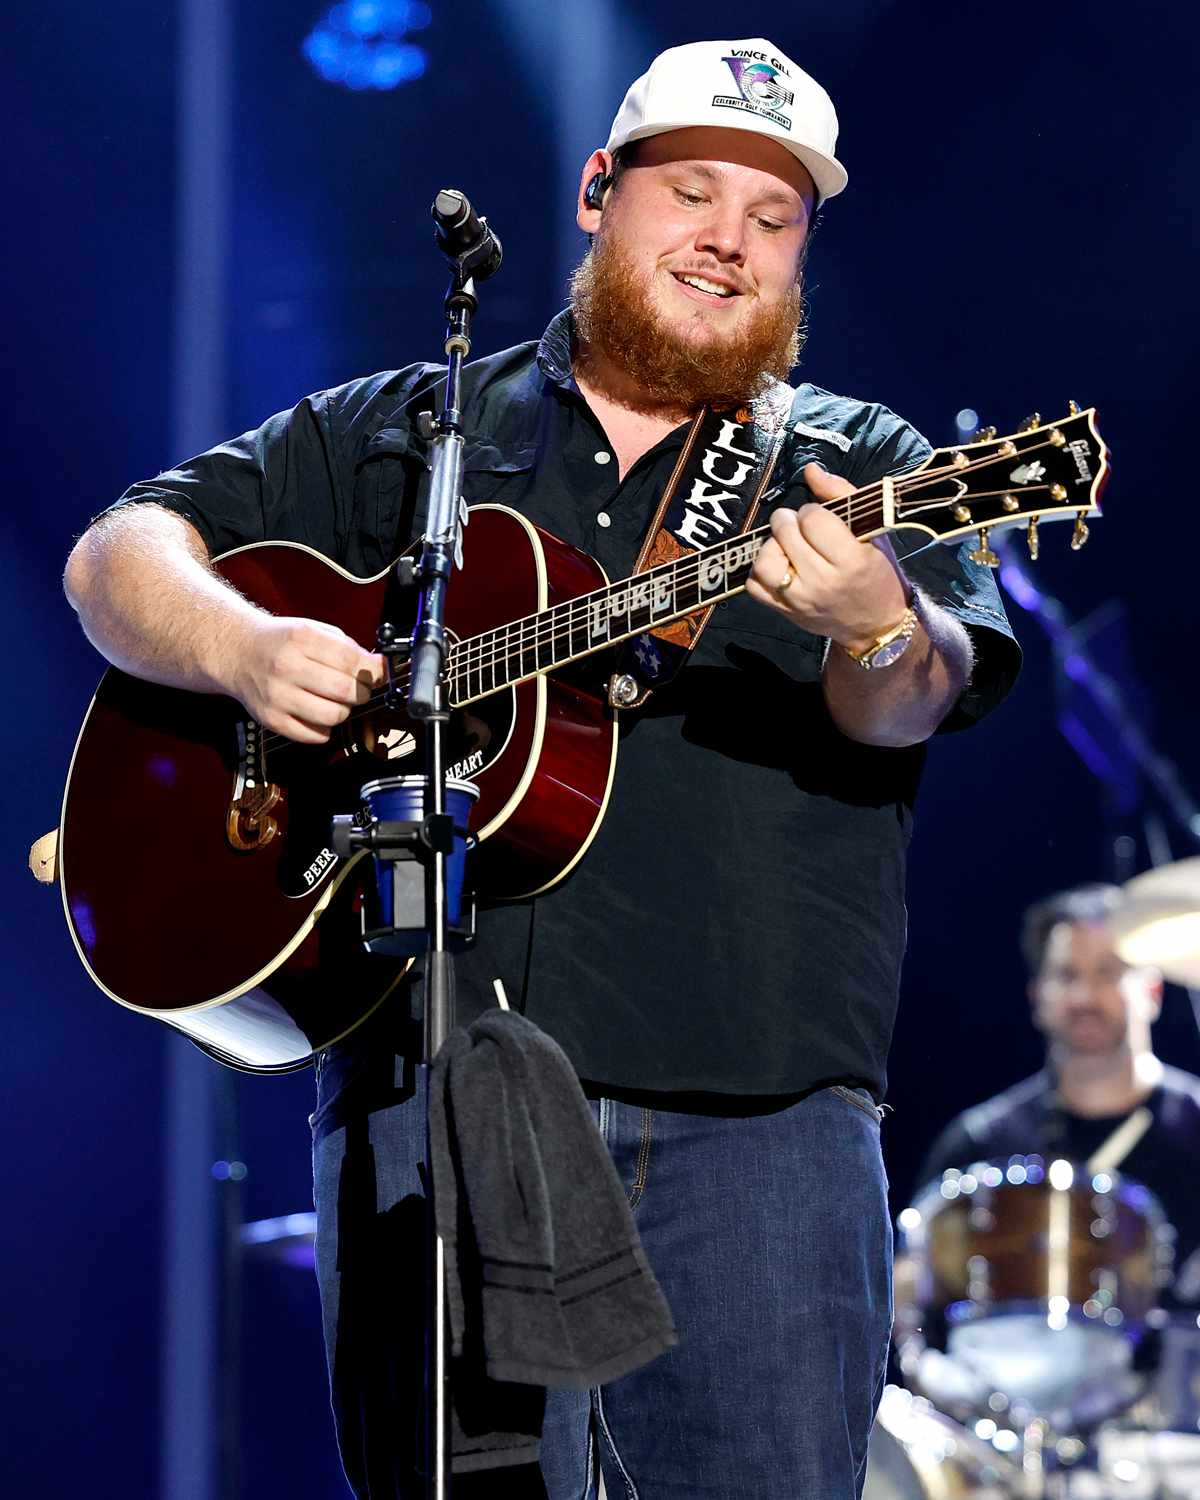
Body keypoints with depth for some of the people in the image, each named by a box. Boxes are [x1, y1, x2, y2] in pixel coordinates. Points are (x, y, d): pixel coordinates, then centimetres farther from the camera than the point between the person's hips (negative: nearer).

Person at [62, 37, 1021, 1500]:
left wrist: (876, 632, -32)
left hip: (753, 1115, -1)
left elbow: (917, 703, -7)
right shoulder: (401, 434, 18)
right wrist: (244, 646, -7)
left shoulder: (862, 470, 13)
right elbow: (120, 554, 15)